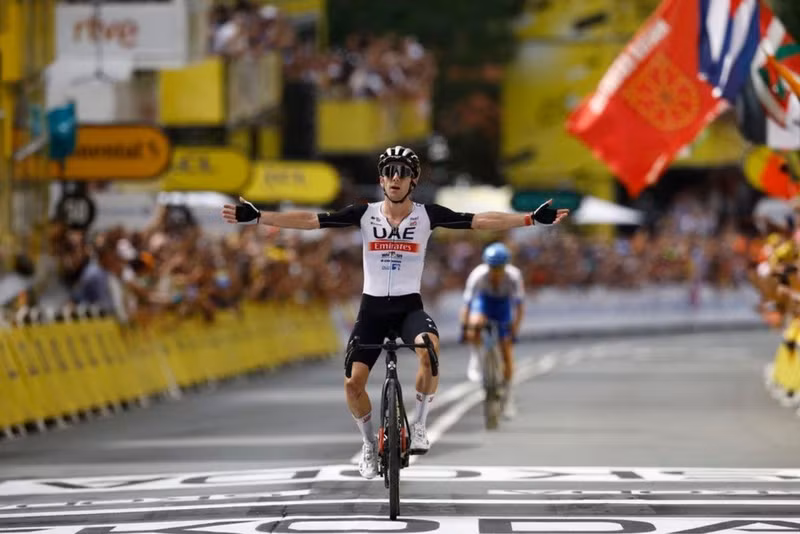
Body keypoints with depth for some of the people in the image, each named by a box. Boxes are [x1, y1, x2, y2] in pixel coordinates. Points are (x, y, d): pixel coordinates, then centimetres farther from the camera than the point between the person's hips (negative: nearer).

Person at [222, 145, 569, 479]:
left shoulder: (427, 215, -6)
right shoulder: (365, 214, -5)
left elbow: (481, 221, -11)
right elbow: (310, 220, -10)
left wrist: (532, 219, -20)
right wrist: (256, 217, -18)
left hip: (409, 305, -1)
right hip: (372, 307, 1)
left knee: (429, 349, -34)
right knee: (353, 383, -7)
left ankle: (419, 425, -12)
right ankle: (369, 444, 21)